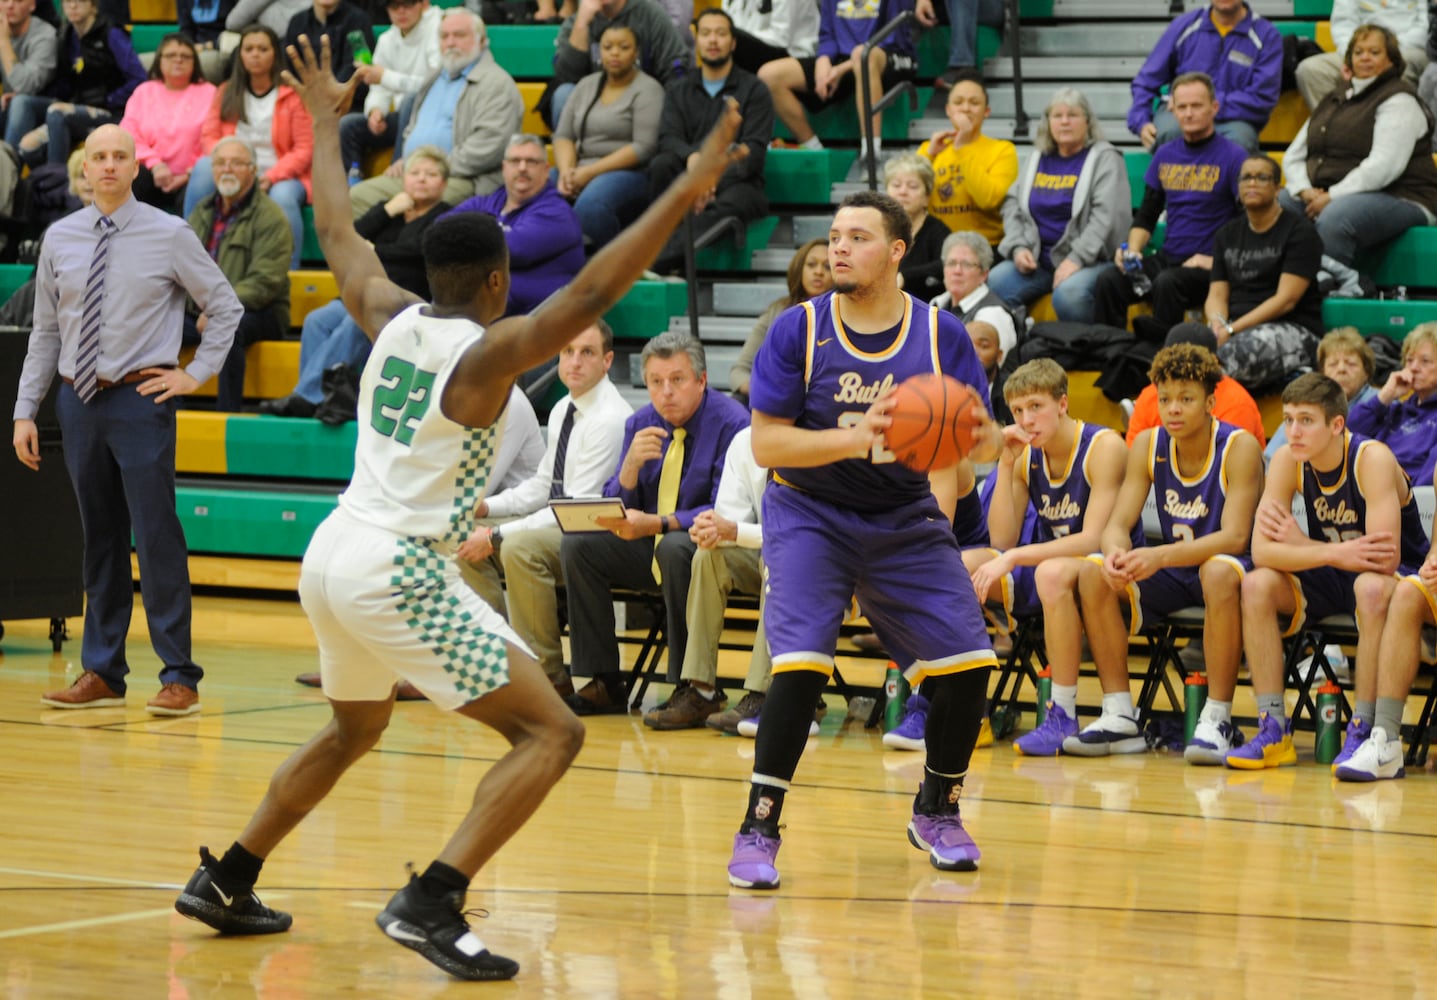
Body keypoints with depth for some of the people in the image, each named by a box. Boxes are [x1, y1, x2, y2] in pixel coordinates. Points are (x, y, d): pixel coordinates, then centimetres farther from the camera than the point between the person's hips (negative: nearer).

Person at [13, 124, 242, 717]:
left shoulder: (169, 235, -3)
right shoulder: (59, 239, 7)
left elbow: (225, 307, 6)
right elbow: (45, 332, 11)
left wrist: (197, 374, -2)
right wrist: (25, 411, 8)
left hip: (141, 399, -4)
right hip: (80, 400, 4)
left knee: (157, 538, -7)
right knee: (100, 540, 10)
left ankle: (178, 678, -2)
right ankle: (102, 675, 17)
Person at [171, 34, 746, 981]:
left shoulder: (392, 318, 9)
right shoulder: (489, 351, -10)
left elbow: (339, 232, 24)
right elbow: (588, 296, -24)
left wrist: (327, 121, 38)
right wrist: (684, 195, -26)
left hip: (332, 556, 8)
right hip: (399, 571, -8)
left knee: (355, 728, 33)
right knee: (551, 731, -6)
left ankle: (225, 882, 36)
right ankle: (431, 904, -19)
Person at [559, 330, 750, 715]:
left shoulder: (731, 423, -13)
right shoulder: (641, 425, 5)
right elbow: (614, 508, 3)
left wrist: (655, 524, -31)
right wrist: (631, 466, -18)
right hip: (650, 545, 6)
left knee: (674, 548, -37)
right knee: (578, 545, -14)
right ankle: (602, 684, -10)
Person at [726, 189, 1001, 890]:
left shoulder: (941, 334, -7)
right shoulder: (798, 330, -12)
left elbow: (983, 441, -4)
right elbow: (765, 443, -15)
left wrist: (976, 437, -29)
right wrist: (856, 438, -30)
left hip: (905, 517, 3)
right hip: (810, 512, -3)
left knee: (967, 660, -5)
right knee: (801, 660, -22)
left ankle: (936, 811, 19)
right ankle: (759, 828, -12)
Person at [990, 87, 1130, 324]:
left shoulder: (1105, 159, 2)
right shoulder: (1037, 161, 19)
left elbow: (1107, 217, -10)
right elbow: (1012, 206, 18)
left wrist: (1076, 259, -20)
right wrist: (1018, 247, -1)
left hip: (1088, 259, -5)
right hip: (1037, 258, 5)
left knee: (1069, 294, -37)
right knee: (994, 284, -22)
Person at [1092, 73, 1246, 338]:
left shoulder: (1233, 156, -4)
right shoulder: (1165, 155, 15)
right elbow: (1146, 216, 21)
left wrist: (1218, 260, -17)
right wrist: (1132, 250, 2)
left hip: (1208, 266, -5)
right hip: (1167, 257, 5)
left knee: (1167, 283, -36)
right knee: (1108, 281, -20)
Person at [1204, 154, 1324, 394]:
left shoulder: (1299, 230, 0)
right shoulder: (1227, 234, 19)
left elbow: (1286, 299, -10)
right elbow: (1216, 295, 13)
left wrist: (1232, 330, -18)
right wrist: (1217, 323, -13)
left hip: (1292, 329, -5)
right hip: (1237, 327, 5)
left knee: (1240, 350, -40)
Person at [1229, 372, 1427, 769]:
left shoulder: (1373, 459, -24)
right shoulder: (1287, 461, -10)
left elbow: (1385, 560, -31)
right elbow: (1262, 551, -18)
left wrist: (1300, 544, -22)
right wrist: (1336, 553, -32)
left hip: (1402, 578, -5)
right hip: (1330, 583, 5)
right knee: (1257, 585, -20)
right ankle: (1274, 730, -20)